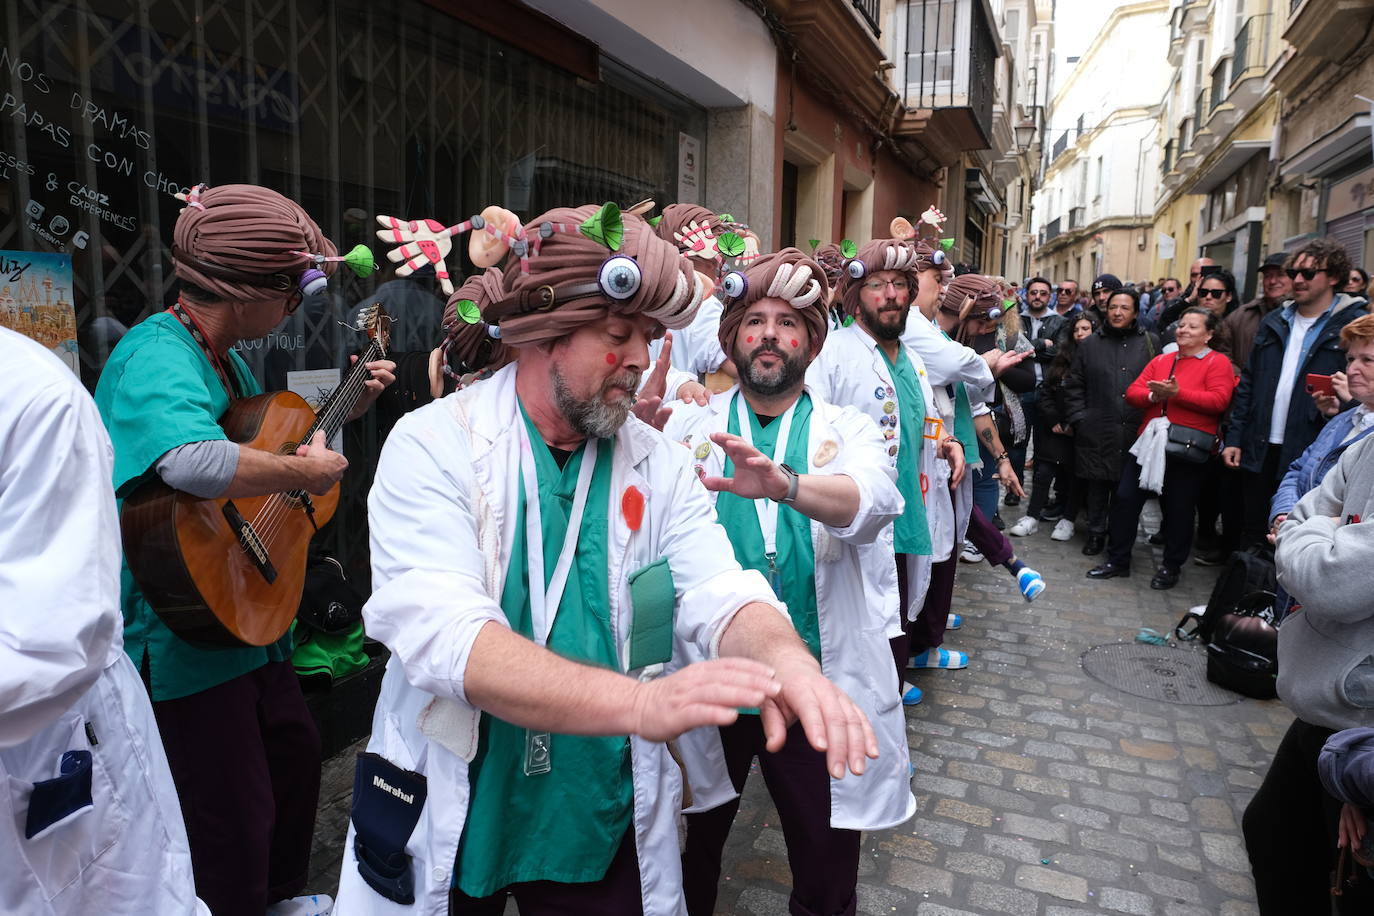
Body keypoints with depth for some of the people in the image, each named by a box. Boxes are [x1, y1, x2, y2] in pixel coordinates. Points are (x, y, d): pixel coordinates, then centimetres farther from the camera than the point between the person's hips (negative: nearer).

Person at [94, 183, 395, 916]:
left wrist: (346, 407, 10)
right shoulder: (157, 356, -25)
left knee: (295, 753, 25)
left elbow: (256, 443, 21)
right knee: (234, 823, 2)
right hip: (184, 631, -10)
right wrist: (306, 471, -31)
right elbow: (193, 462, -46)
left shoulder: (224, 357, 6)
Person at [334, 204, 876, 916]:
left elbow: (721, 593, -12)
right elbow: (443, 633, -28)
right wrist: (639, 703, -41)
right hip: (453, 827, -3)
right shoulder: (433, 446, -16)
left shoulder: (659, 464, -2)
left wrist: (784, 657, -36)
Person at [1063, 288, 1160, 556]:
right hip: (1097, 431, 1)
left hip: (1135, 431, 0)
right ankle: (1096, 532, 19)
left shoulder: (1150, 343, 8)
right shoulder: (1090, 344, 10)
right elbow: (1073, 385, 11)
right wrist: (1079, 418, 2)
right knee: (1096, 484, 5)